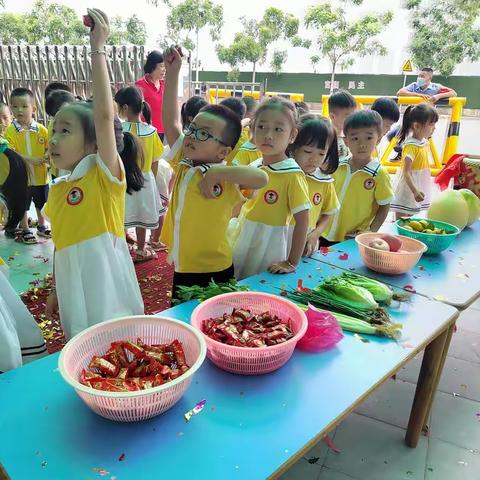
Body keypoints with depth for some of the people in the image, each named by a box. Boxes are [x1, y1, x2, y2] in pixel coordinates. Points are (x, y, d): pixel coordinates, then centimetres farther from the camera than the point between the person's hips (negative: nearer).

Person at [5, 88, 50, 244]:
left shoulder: (42, 130, -4)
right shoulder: (10, 131, -10)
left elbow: (49, 149, 2)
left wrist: (46, 158, -18)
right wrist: (30, 160, -26)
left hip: (40, 175, 2)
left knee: (41, 204, 18)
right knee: (22, 206, 11)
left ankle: (42, 226, 39)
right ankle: (25, 230, 29)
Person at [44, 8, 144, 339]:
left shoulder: (105, 174, -10)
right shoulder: (58, 188, 10)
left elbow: (104, 114, -23)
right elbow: (65, 242, 17)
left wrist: (98, 48, -21)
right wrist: (57, 291, 21)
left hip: (106, 280, -7)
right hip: (73, 285, 7)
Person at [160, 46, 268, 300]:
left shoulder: (226, 176, -16)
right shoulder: (184, 164, 0)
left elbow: (261, 178, -35)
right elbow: (170, 120, -1)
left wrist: (216, 173, -35)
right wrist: (172, 72, -3)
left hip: (215, 273, -5)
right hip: (182, 270, 6)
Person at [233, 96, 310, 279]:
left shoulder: (292, 174, -16)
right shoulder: (252, 167, 0)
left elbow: (302, 221, -16)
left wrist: (291, 263, -17)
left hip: (268, 259, -5)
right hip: (240, 249, 5)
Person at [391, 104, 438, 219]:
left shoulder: (424, 142, 5)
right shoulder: (411, 146, -21)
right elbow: (406, 172, -25)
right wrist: (414, 191, -31)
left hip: (419, 186, 8)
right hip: (408, 187, -8)